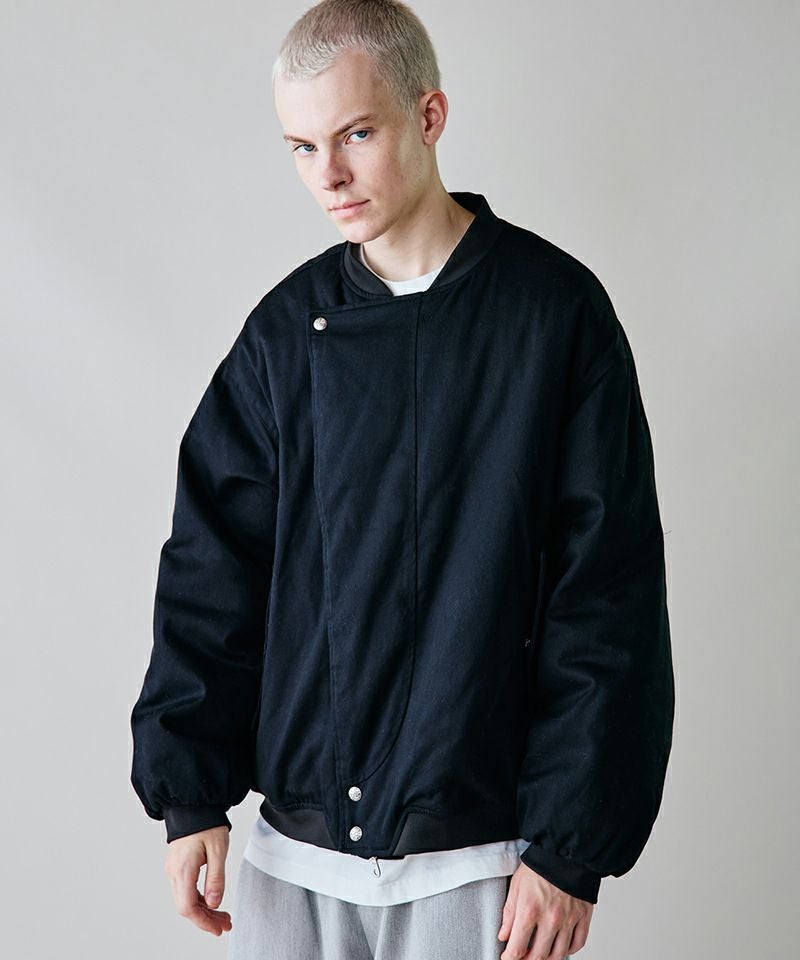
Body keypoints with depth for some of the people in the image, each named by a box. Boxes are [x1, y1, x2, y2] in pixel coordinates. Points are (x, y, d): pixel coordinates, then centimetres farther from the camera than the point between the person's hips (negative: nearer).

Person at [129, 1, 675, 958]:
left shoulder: (553, 308, -5)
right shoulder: (288, 328, 5)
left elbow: (609, 598, -6)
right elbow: (215, 567, 7)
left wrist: (572, 846, -9)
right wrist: (190, 790, -1)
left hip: (475, 856, -3)